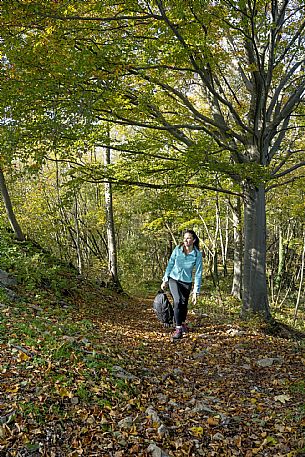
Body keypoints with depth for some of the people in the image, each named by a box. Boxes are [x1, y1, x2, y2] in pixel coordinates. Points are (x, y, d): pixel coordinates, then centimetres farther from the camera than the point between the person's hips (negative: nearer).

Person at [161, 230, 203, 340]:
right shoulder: (177, 249, -10)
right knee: (178, 301, -18)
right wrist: (165, 280, 5)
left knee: (184, 304, 8)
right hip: (174, 279, 0)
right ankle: (178, 328, -8)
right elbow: (170, 264, 1)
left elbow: (198, 273, -10)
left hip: (186, 282, 0)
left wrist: (196, 292, -12)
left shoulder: (197, 255, -13)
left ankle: (183, 323, 39)